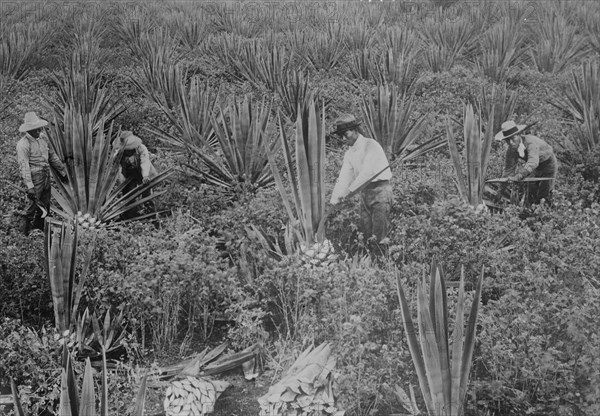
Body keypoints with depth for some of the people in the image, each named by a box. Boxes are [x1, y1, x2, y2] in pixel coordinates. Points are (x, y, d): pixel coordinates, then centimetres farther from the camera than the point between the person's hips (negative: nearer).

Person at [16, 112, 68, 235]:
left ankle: (40, 228, 27)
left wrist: (62, 171, 22)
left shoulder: (43, 137, 6)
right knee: (33, 204, -4)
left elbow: (52, 156, 18)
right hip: (34, 177, -7)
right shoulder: (23, 144, -16)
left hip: (46, 175, 7)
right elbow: (24, 166, -21)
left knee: (45, 204, 13)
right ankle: (26, 230, 10)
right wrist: (29, 186, -27)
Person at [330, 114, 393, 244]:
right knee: (365, 232, 8)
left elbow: (367, 172, -23)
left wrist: (347, 191, -27)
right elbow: (344, 178, 6)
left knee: (379, 234, -10)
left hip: (380, 188, -8)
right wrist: (333, 202, -5)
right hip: (365, 191, 8)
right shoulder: (349, 154, 11)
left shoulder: (371, 145, -13)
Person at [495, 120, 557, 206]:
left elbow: (533, 163, -55)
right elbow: (509, 170, -11)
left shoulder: (531, 142, -40)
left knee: (543, 198, -5)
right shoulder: (511, 151, -20)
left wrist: (517, 177, -65)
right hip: (535, 170, 6)